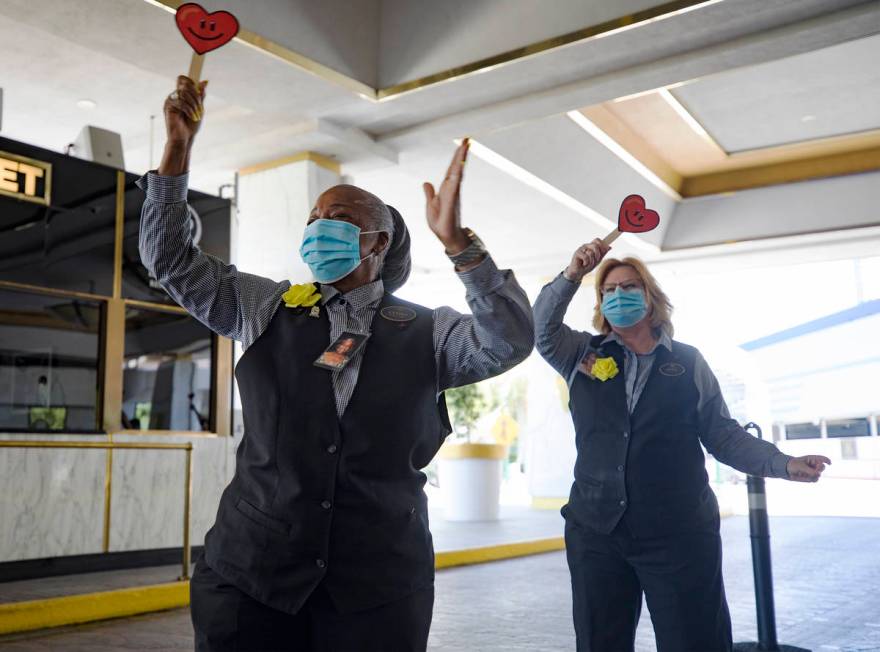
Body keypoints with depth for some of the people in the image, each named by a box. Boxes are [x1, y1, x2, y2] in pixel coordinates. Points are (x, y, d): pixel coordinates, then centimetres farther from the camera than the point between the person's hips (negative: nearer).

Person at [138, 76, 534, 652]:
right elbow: (169, 258, 8)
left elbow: (511, 341, -15)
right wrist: (179, 145, -2)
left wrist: (458, 243, -25)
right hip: (250, 571, 2)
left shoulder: (426, 334, 0)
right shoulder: (265, 308, 8)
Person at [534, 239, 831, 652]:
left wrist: (784, 464, -6)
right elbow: (541, 328, -5)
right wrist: (572, 275, -15)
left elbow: (723, 435, 6)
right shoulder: (583, 355, 10)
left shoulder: (687, 362, 6)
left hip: (680, 536, -1)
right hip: (595, 532, 2)